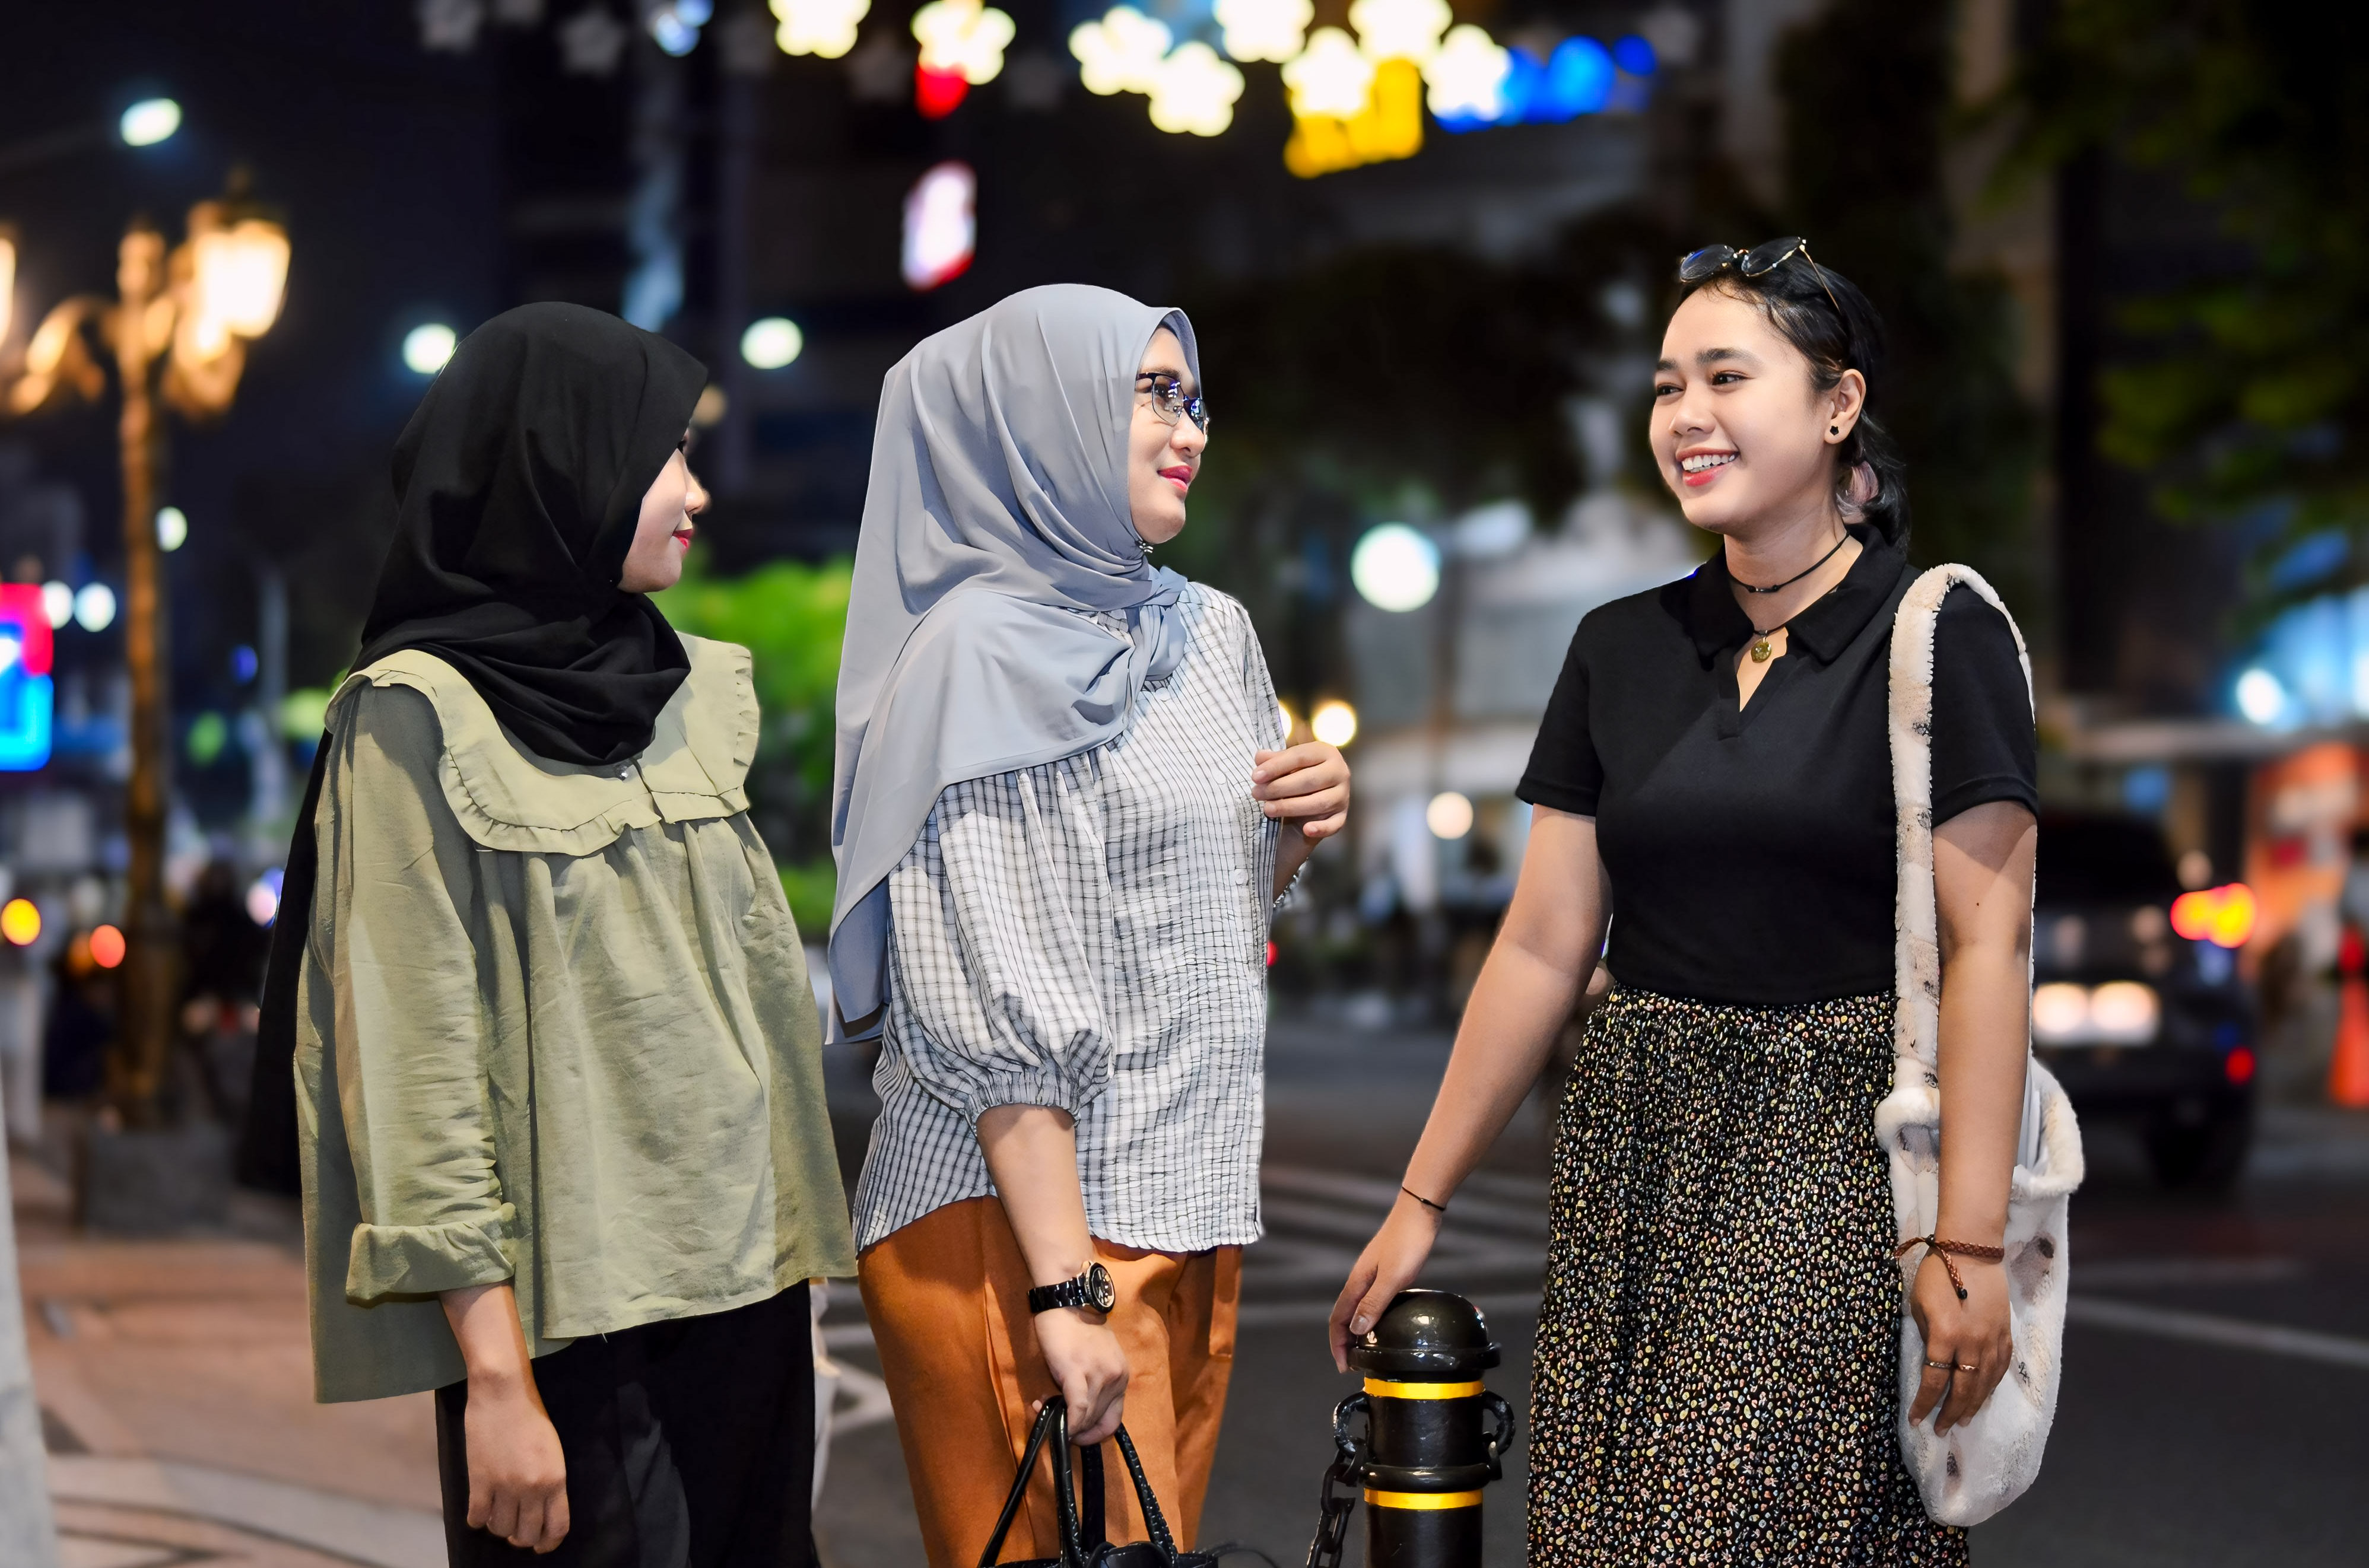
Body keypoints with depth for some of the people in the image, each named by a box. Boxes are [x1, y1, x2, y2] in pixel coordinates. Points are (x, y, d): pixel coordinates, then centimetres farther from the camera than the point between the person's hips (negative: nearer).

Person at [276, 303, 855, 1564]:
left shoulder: (686, 693, 12)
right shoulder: (420, 721, -7)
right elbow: (417, 1061, -12)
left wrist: (794, 1271, 10)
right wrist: (494, 1373, -17)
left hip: (738, 1279, 6)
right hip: (570, 1307, -6)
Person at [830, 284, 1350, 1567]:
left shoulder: (1212, 634, 13)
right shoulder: (980, 652, -11)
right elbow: (990, 1005, -17)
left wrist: (1301, 833, 4)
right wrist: (1063, 1290, -22)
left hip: (1186, 1205, 8)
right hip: (1021, 1213, -7)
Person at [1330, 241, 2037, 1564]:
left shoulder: (1938, 638, -4)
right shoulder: (1624, 649, 11)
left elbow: (1987, 946, -9)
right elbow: (1543, 947, 12)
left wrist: (1972, 1243, -15)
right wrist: (1423, 1202, 10)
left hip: (1837, 1149, -5)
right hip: (1635, 1145, 5)